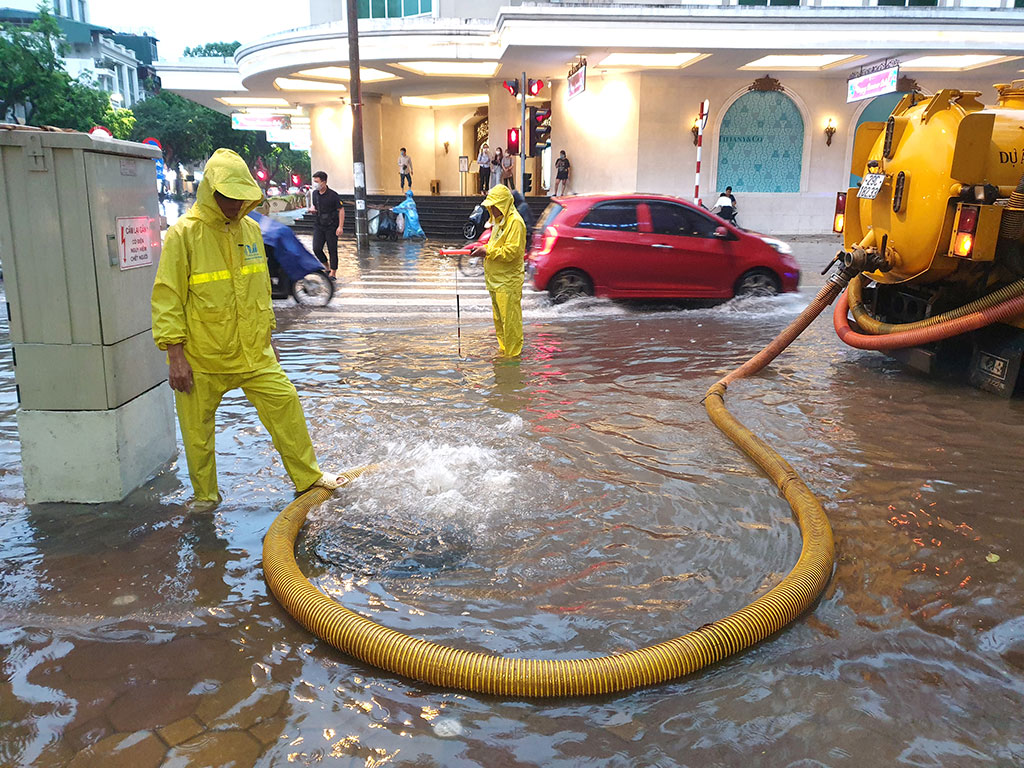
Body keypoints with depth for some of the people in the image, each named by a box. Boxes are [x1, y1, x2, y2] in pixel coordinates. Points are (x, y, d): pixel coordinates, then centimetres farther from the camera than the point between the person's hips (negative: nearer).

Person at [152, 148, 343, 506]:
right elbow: (167, 298, -12)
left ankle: (308, 476, 17)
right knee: (197, 427, 7)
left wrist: (268, 339, 18)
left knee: (285, 401, 1)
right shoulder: (184, 233, -12)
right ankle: (205, 494, 29)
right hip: (201, 356, -4)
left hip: (252, 352, 4)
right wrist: (175, 355, -16)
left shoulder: (251, 229, 5)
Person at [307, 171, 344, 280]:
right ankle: (327, 267, 20)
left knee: (332, 250, 0)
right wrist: (312, 209, -3)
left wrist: (340, 227, -16)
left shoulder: (333, 195, -12)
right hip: (319, 226, 5)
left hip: (331, 226, -5)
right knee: (316, 249, -4)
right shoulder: (315, 193, 6)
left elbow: (341, 210, -10)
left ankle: (333, 273, 11)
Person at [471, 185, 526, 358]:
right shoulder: (499, 220, 18)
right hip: (496, 279, 10)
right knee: (499, 318, 16)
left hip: (508, 281, -10)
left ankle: (512, 354, 4)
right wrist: (484, 249, 6)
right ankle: (503, 349, 27)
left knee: (509, 319, -4)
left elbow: (511, 252, -21)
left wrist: (487, 251, -16)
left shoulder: (515, 222, -14)